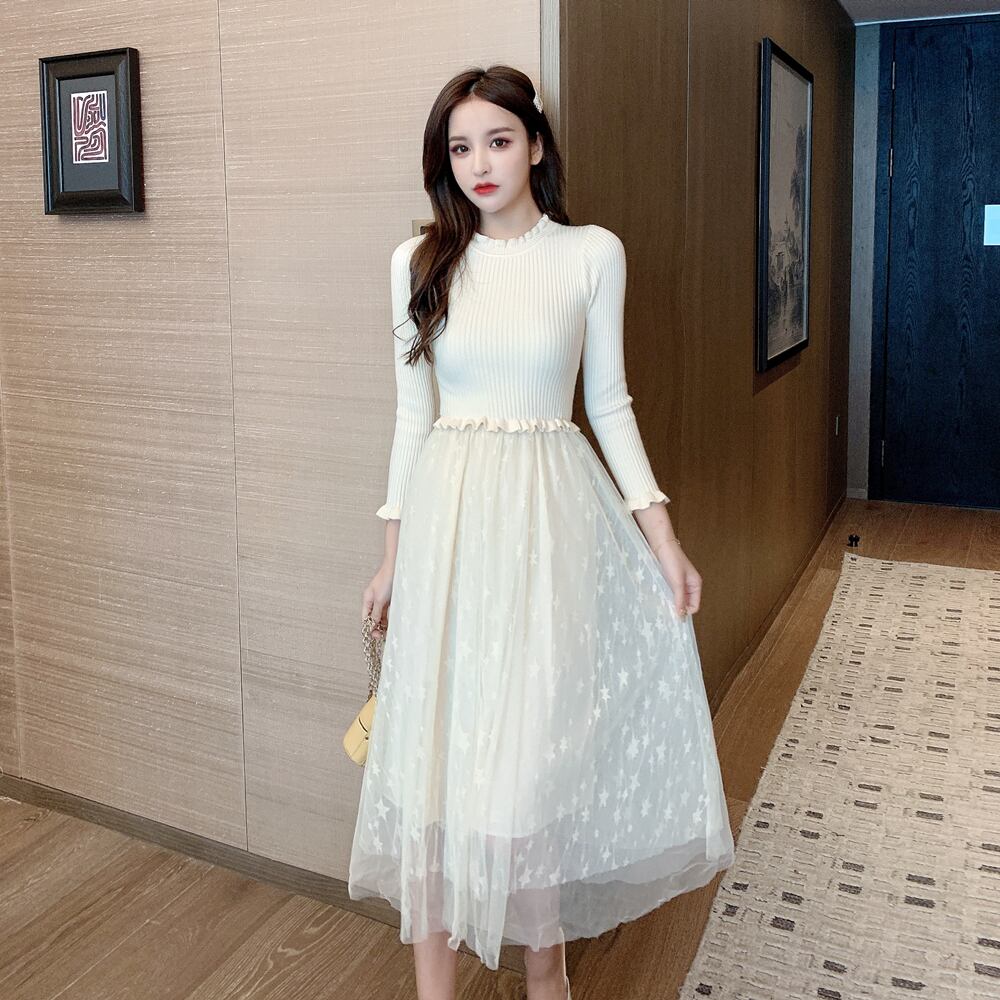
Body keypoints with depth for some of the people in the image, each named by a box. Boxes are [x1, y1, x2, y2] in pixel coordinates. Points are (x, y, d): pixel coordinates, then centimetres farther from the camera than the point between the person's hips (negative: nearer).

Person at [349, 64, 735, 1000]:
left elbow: (609, 403, 6)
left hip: (551, 516, -1)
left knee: (540, 745, 4)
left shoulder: (592, 254, 1)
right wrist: (393, 551, 9)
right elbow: (413, 412, 9)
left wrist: (659, 531, 0)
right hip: (449, 517, 2)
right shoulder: (418, 261, 5)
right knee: (438, 750, 4)